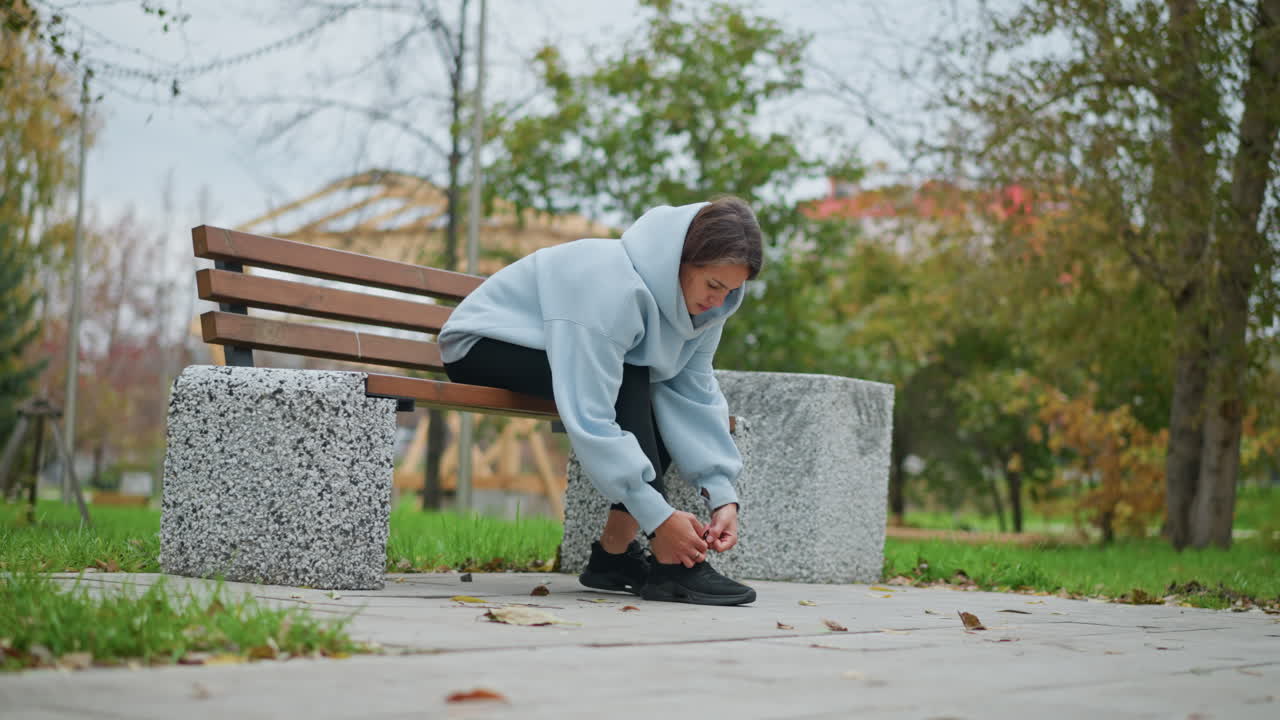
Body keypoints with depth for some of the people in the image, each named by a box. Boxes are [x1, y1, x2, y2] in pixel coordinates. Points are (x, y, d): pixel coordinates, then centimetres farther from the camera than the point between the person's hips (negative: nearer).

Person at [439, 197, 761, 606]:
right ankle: (668, 566, -30)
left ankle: (613, 554, -6)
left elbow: (695, 393, -11)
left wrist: (722, 493, -21)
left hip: (569, 354, 8)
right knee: (629, 384, -30)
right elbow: (588, 419, -39)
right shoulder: (610, 285, -36)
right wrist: (658, 517, -39)